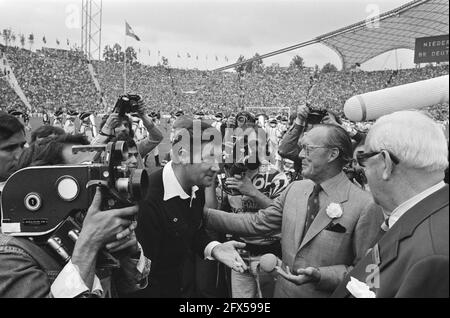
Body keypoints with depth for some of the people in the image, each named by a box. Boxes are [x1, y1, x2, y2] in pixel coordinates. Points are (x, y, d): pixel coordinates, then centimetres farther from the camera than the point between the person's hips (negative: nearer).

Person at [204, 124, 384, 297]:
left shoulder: (366, 206, -19)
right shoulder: (295, 189, 1)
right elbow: (256, 223, 1)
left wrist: (320, 275, -25)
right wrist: (203, 213, -4)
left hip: (325, 294, -5)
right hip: (283, 291, 5)